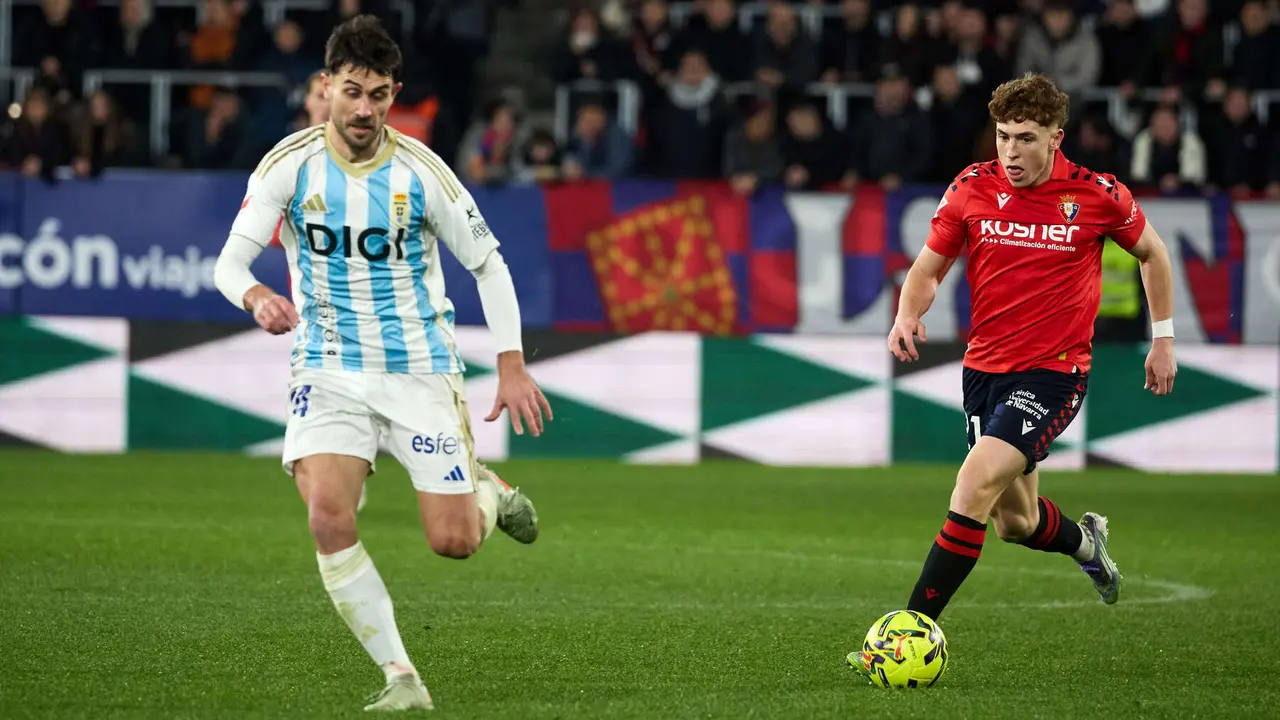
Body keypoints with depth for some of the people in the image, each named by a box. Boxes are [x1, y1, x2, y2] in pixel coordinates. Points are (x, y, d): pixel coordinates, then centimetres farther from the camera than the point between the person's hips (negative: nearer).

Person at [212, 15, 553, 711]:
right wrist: (256, 297, -32)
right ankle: (401, 680, -10)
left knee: (453, 542, -4)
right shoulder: (290, 164, -8)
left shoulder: (420, 171, -9)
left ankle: (490, 495, 35)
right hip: (329, 368, 1)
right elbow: (229, 261, -8)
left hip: (420, 369, 0)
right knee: (328, 518, -22)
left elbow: (487, 263, 2)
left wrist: (512, 366, -2)